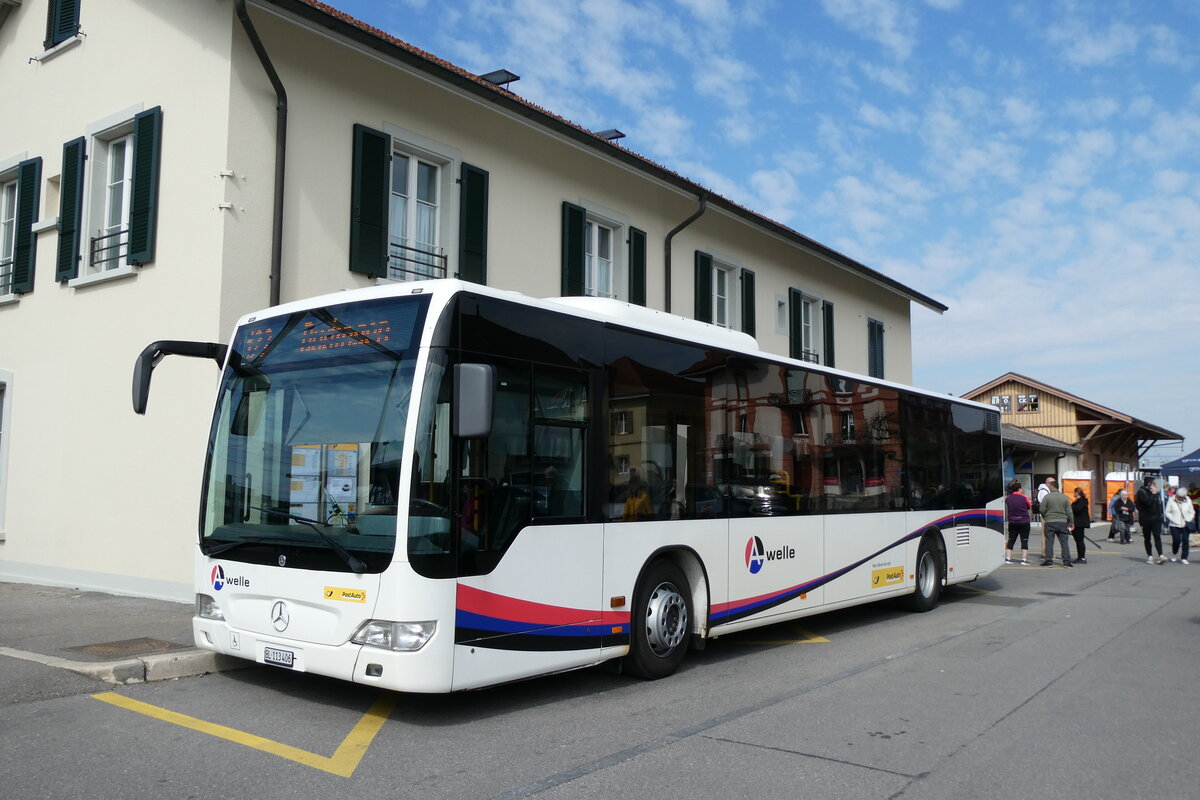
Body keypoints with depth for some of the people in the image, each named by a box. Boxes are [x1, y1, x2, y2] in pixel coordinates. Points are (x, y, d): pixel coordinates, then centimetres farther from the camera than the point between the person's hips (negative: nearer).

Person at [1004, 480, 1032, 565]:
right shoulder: (1024, 498, -10)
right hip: (1024, 522, -3)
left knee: (1011, 540, 10)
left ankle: (1008, 558, 9)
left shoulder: (1007, 499, -1)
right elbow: (1029, 507, 5)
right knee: (1024, 541, 3)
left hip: (1012, 522, 3)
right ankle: (1024, 559, -1)